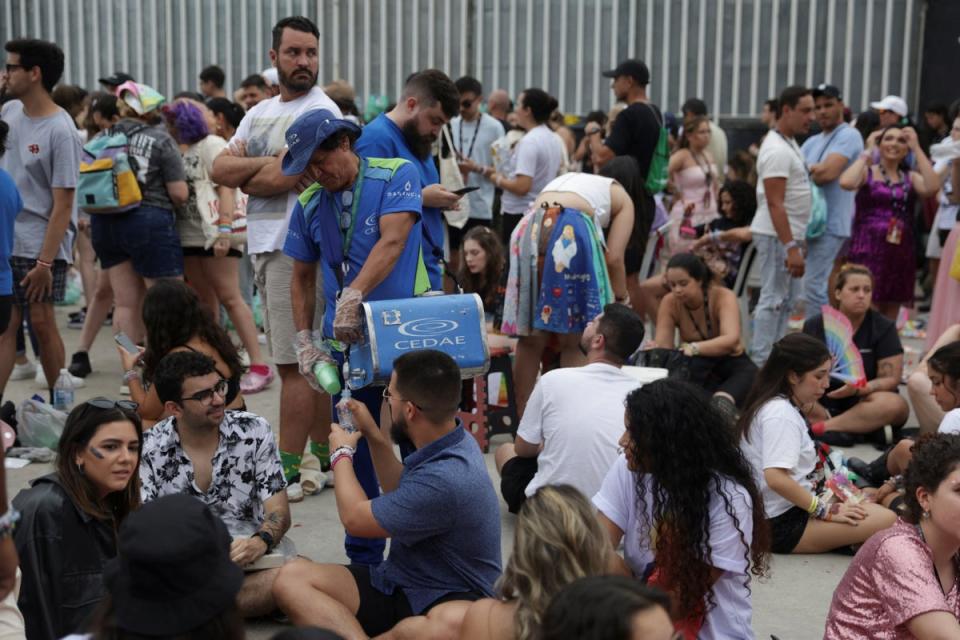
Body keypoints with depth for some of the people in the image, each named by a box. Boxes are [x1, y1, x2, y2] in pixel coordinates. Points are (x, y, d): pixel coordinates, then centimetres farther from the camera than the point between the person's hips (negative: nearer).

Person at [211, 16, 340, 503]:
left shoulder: (320, 111, -8)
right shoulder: (260, 113, 17)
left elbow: (281, 180, -18)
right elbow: (219, 169, 7)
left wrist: (244, 175, 1)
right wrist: (267, 163, -9)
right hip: (264, 244, 8)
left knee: (295, 362, -6)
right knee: (304, 358, 14)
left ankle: (290, 470, -1)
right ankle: (321, 452, 23)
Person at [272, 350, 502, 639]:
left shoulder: (447, 478, -27)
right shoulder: (446, 443, 2)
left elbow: (356, 518, -12)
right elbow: (403, 495, 24)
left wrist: (342, 454, 4)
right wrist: (374, 436, 15)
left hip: (448, 600, -8)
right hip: (397, 583, 8)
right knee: (291, 577, -11)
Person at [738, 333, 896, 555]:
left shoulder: (781, 406, 14)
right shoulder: (781, 413, -17)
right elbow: (776, 478, -28)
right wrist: (826, 510, -20)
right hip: (782, 523, -10)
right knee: (885, 520, -20)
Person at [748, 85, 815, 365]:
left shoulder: (790, 144, 16)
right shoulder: (777, 150, -17)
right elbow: (775, 204, -22)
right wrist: (791, 247, -26)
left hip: (789, 235, 10)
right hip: (777, 236, -10)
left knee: (786, 301, 14)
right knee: (773, 300, -7)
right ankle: (760, 362, -3)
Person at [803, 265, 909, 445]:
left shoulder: (884, 328, 1)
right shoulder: (814, 326, 6)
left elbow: (891, 379, -6)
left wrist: (858, 390, -25)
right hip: (823, 404, 1)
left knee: (895, 405, -33)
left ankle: (821, 427, -31)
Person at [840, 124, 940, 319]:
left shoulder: (910, 177, 11)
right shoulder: (867, 172, 3)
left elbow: (932, 187, -10)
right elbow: (846, 182, -20)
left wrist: (917, 148, -4)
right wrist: (867, 152, -7)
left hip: (900, 253, 4)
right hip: (868, 252, -4)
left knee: (889, 322, 11)